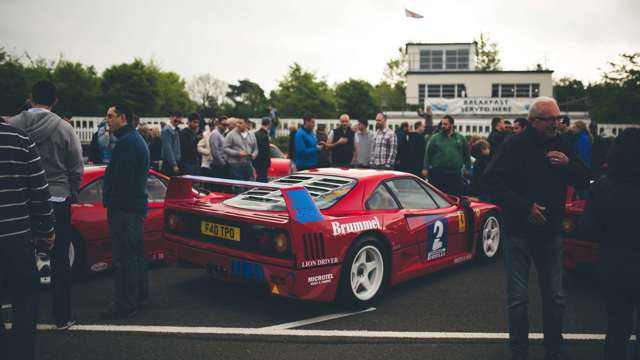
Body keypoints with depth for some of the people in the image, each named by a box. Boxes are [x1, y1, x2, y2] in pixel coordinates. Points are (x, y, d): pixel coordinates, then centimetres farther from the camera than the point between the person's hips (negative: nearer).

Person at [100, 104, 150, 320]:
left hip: (124, 208, -11)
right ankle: (140, 298, 27)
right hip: (137, 205, 11)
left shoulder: (126, 142, -16)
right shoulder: (137, 139, 18)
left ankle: (124, 305, 0)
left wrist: (108, 198, -14)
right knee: (136, 254, 17)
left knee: (124, 258, -6)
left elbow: (121, 178, -23)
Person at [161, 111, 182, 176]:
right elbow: (168, 148, -17)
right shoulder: (166, 130, -12)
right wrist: (174, 164, -19)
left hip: (177, 161, 8)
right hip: (169, 163, -8)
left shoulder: (177, 130, 13)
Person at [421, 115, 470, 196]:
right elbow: (427, 154, 1)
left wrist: (468, 168, 11)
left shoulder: (460, 138, 9)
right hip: (438, 174, -2)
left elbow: (466, 154, 15)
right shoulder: (435, 138, 3)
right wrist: (425, 168, -6)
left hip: (455, 175, 2)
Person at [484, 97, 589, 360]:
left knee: (555, 297, 13)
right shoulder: (515, 146, -11)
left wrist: (568, 165, -11)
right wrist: (524, 207, -20)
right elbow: (492, 180, -16)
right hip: (520, 231, -4)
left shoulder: (562, 147, 6)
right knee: (518, 297, 4)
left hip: (551, 232, 5)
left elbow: (583, 181, 10)